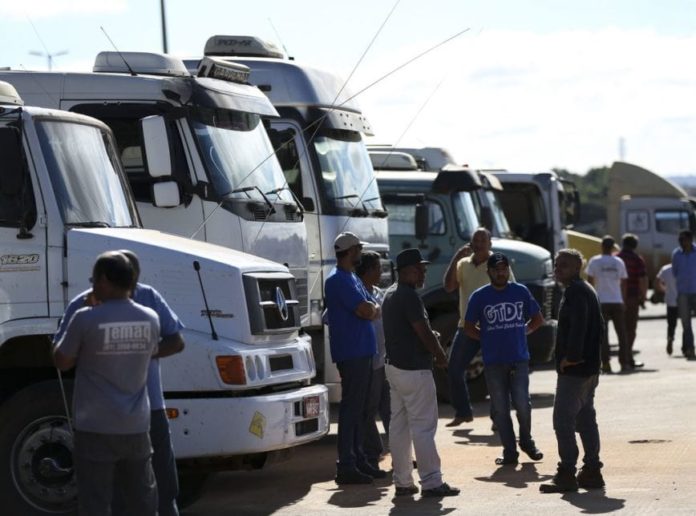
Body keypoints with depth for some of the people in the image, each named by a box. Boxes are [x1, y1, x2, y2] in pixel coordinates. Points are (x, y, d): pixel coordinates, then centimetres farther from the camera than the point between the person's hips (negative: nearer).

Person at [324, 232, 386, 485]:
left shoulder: (352, 279, 19)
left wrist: (371, 309, -5)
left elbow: (373, 311, 17)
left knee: (359, 408, 13)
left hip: (362, 352, 10)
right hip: (351, 352, -10)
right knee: (351, 408, -9)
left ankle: (358, 460, 20)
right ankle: (346, 466, -8)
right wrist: (374, 307, 1)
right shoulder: (339, 280, -13)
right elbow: (366, 311, -20)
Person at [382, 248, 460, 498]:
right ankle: (431, 482, -6)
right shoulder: (409, 296, -17)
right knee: (423, 426, -7)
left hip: (394, 365, 10)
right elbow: (423, 332, -19)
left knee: (399, 425, 10)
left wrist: (431, 338, 14)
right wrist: (440, 355, -4)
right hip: (414, 369, -10)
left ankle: (402, 482, 13)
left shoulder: (390, 295, 14)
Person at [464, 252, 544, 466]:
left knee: (523, 404, -4)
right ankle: (509, 450, 12)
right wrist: (488, 339, -1)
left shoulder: (521, 292, 4)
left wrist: (522, 332, 4)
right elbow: (469, 328, 7)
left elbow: (538, 319, 15)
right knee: (500, 408, 3)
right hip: (493, 361, 0)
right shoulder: (479, 296, 1)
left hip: (519, 358, 0)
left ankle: (527, 441, 20)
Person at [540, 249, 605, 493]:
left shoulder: (575, 292, -15)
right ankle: (592, 471, 16)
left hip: (573, 369, -10)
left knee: (563, 420, -8)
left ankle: (566, 475, -8)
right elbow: (598, 327, 22)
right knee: (586, 419, 13)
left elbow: (577, 325, -27)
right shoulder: (587, 290, 17)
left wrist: (571, 356, -21)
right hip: (590, 368, 10)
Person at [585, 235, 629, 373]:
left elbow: (590, 282, -2)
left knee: (603, 334, -1)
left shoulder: (594, 261, -2)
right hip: (617, 301, 2)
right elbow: (623, 284, 9)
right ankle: (624, 363, 9)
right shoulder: (619, 262, 6)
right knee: (621, 333, 10)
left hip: (601, 302, -2)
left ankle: (605, 363, -7)